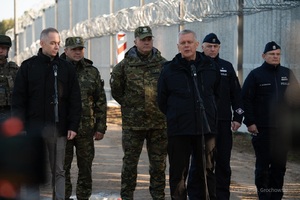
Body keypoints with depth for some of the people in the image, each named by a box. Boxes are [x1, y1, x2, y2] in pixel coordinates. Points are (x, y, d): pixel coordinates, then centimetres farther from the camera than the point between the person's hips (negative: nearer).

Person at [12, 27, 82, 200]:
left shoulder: (67, 68, 7)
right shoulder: (28, 66, 3)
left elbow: (75, 100, 6)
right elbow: (18, 99, 2)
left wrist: (73, 126, -1)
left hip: (58, 129, 1)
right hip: (34, 128, -1)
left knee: (59, 171, 7)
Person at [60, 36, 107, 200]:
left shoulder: (92, 72, 7)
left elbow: (101, 102, 8)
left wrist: (101, 127, 2)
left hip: (86, 129, 2)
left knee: (85, 168, 7)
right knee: (62, 167, 2)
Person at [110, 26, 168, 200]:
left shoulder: (163, 64, 3)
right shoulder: (125, 65, 0)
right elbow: (116, 89, 8)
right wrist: (128, 104, 5)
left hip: (159, 122, 1)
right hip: (133, 122, -1)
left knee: (159, 163, 8)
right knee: (130, 162, 5)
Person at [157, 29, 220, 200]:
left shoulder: (210, 67, 5)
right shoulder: (169, 69, 0)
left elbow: (217, 94, 18)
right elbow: (162, 101, 6)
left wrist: (210, 113, 13)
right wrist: (174, 117, 5)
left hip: (206, 129, 2)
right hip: (179, 131, -2)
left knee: (206, 171, 8)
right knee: (178, 172, 2)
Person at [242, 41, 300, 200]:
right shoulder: (256, 75, 0)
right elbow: (245, 99, -4)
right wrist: (249, 122, -9)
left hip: (283, 129, 3)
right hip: (262, 129, -3)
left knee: (280, 164, 6)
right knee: (263, 164, 0)